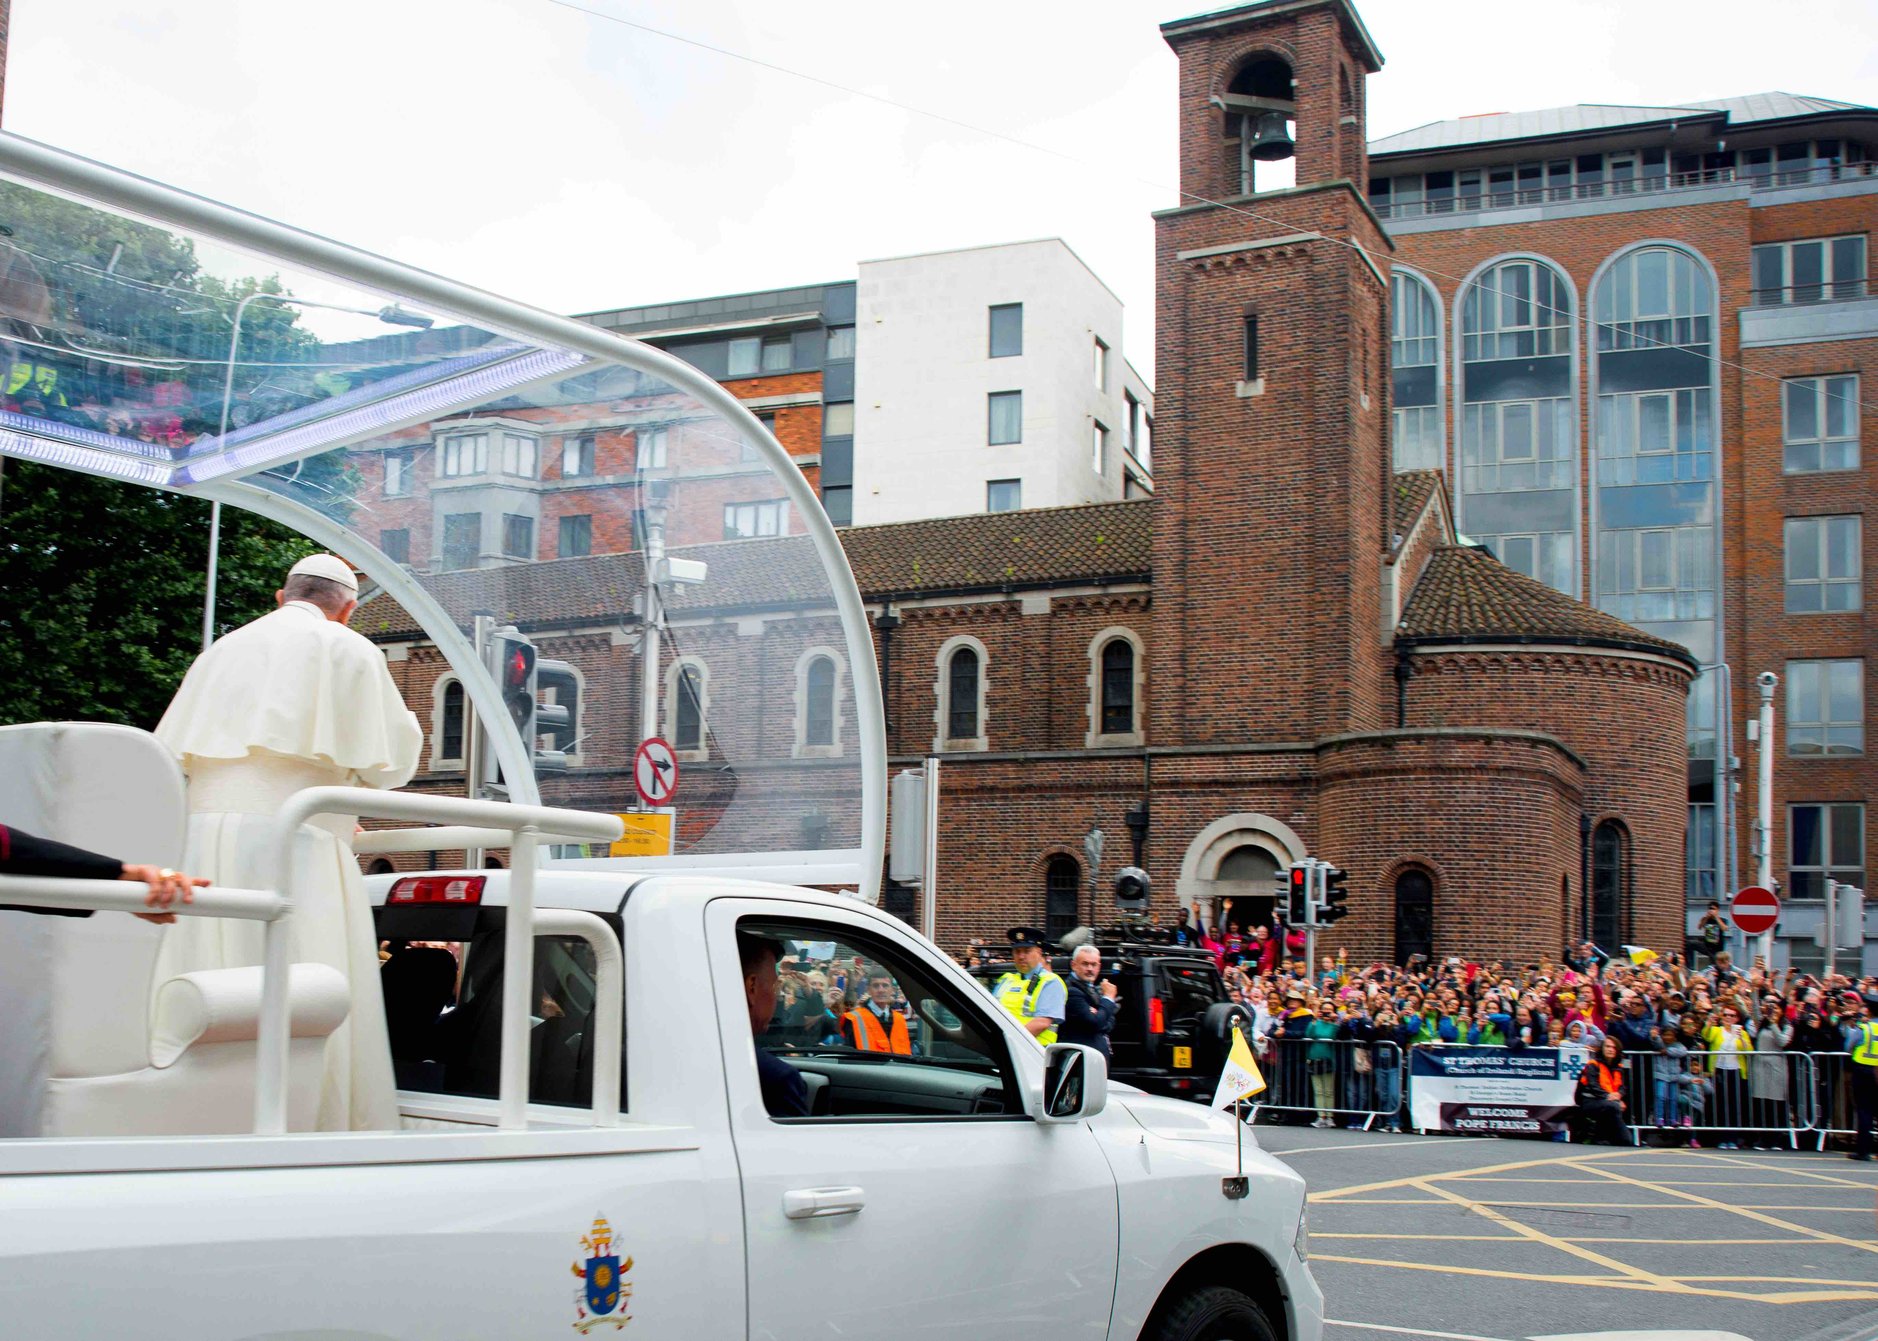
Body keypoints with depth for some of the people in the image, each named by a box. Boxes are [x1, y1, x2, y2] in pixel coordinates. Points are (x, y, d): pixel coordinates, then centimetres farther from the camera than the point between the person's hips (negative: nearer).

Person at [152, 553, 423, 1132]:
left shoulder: (225, 649, 21)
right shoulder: (348, 650, 5)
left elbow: (172, 753, 23)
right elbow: (388, 762, 4)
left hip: (204, 834, 5)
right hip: (291, 838, -5)